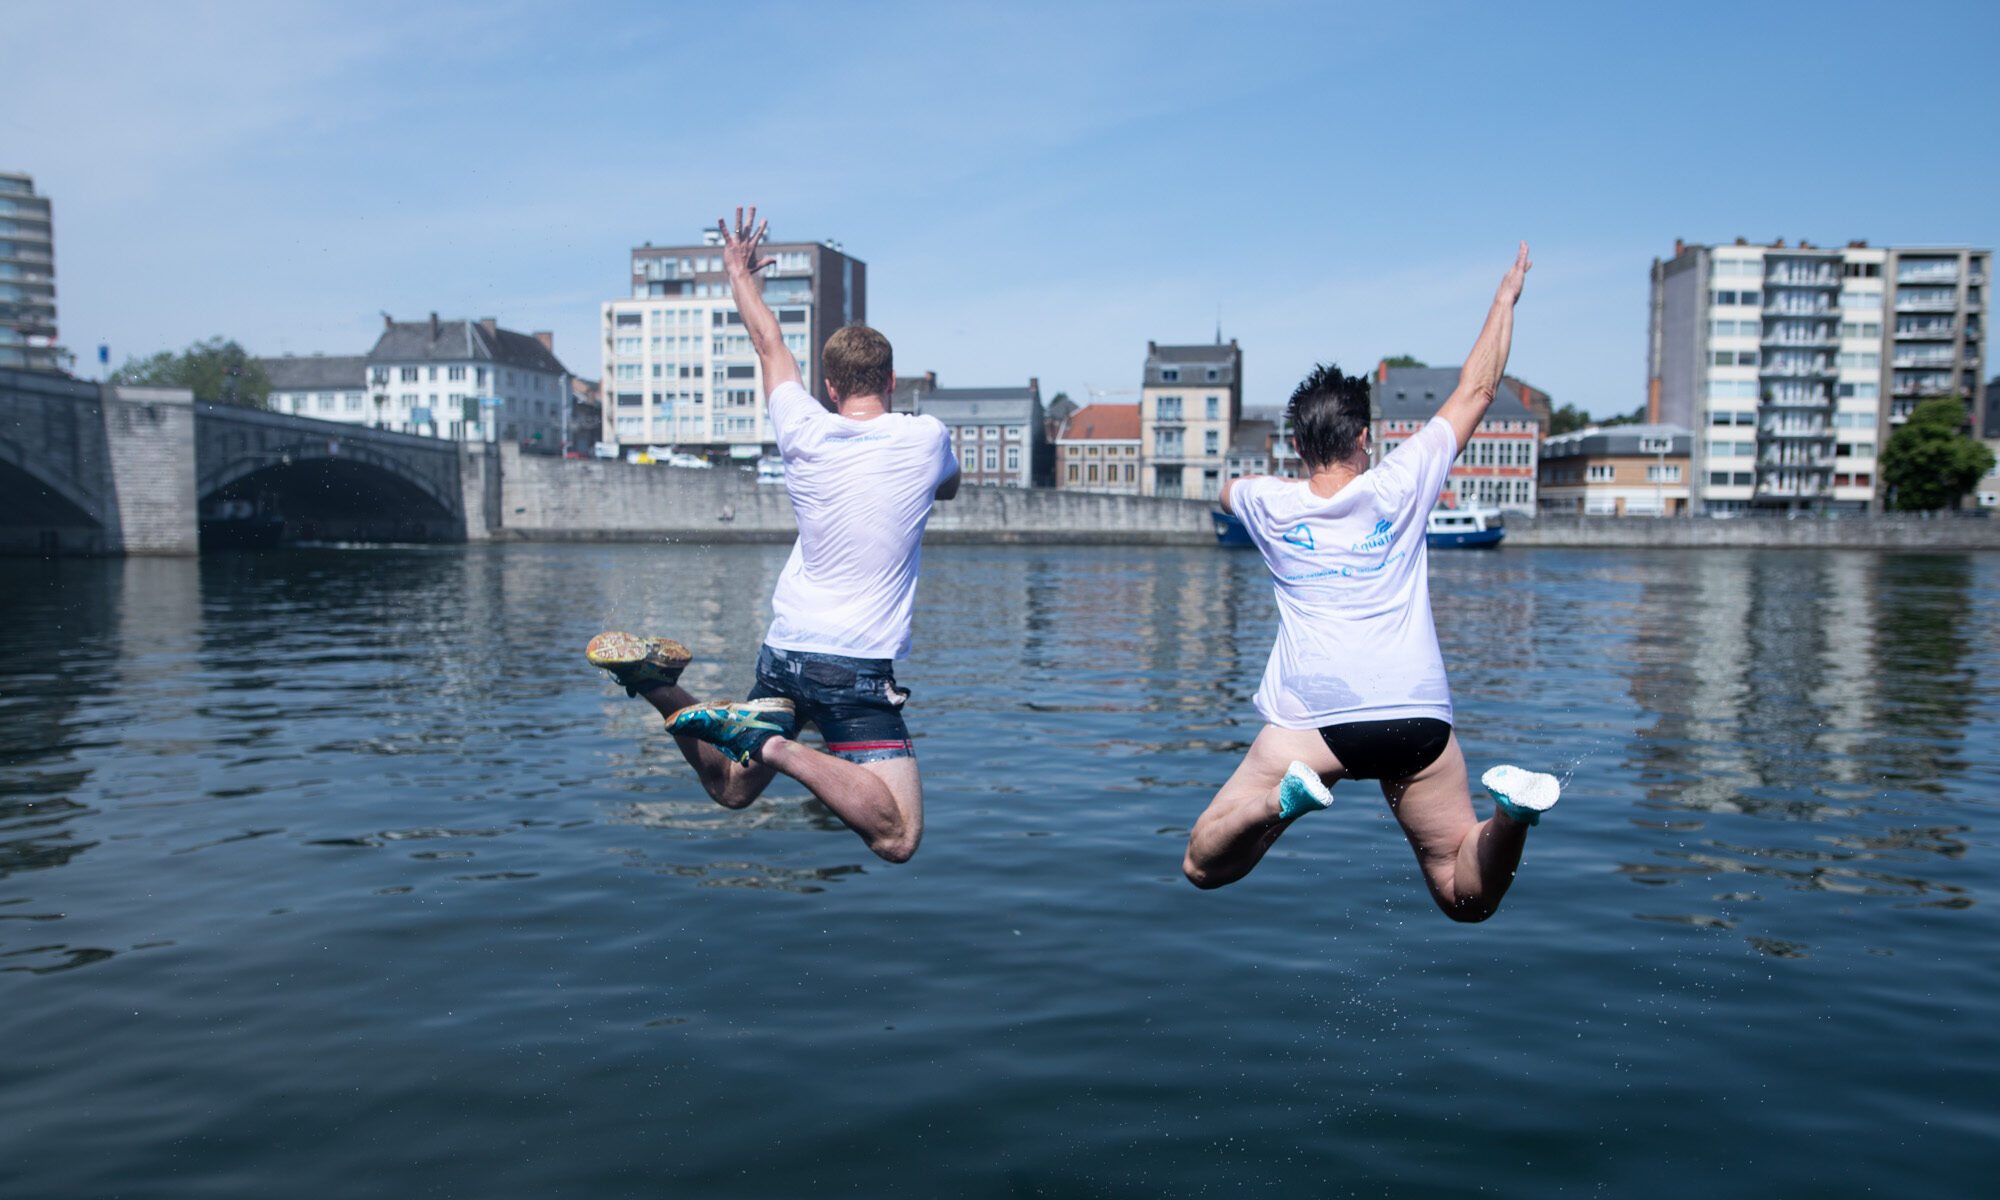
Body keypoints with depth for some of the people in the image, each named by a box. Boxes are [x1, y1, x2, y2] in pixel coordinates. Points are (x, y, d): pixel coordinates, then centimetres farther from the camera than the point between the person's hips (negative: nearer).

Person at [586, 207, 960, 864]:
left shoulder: (804, 433, 3)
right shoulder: (926, 437, -3)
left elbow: (769, 343, 22)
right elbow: (949, 486, 22)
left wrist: (742, 275, 39)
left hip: (783, 652, 5)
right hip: (857, 667, -4)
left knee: (731, 788, 23)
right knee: (897, 838, -8)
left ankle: (661, 687, -3)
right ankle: (772, 744, -26)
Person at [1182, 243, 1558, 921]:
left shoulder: (1271, 504, 9)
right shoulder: (1399, 484, 7)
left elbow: (1225, 489, 36)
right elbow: (1476, 391, 20)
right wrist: (1506, 298, 32)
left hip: (1311, 718, -1)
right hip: (1419, 715, 1)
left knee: (1202, 866, 6)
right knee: (1467, 898, 10)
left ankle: (1284, 796, -24)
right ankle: (1509, 808, -21)